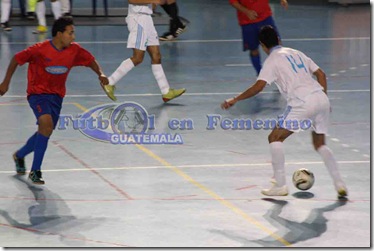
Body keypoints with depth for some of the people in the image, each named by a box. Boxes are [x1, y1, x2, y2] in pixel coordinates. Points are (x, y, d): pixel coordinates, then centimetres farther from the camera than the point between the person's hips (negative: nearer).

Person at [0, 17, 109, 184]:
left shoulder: (74, 50, -6)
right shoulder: (40, 49, -19)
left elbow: (90, 61, 10)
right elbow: (17, 59, -7)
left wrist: (100, 74, -9)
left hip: (56, 95, 6)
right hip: (38, 93, -6)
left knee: (45, 132, 10)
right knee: (47, 124, -27)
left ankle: (19, 155, 40)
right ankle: (35, 171, -18)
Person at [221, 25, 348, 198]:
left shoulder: (273, 60, 2)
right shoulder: (295, 53, 23)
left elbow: (258, 86, -9)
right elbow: (320, 74, 21)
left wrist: (235, 100, -2)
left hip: (303, 103, -7)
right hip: (321, 98, 7)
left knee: (275, 138, 5)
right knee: (320, 144, 22)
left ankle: (280, 186, -1)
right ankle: (339, 185, 11)